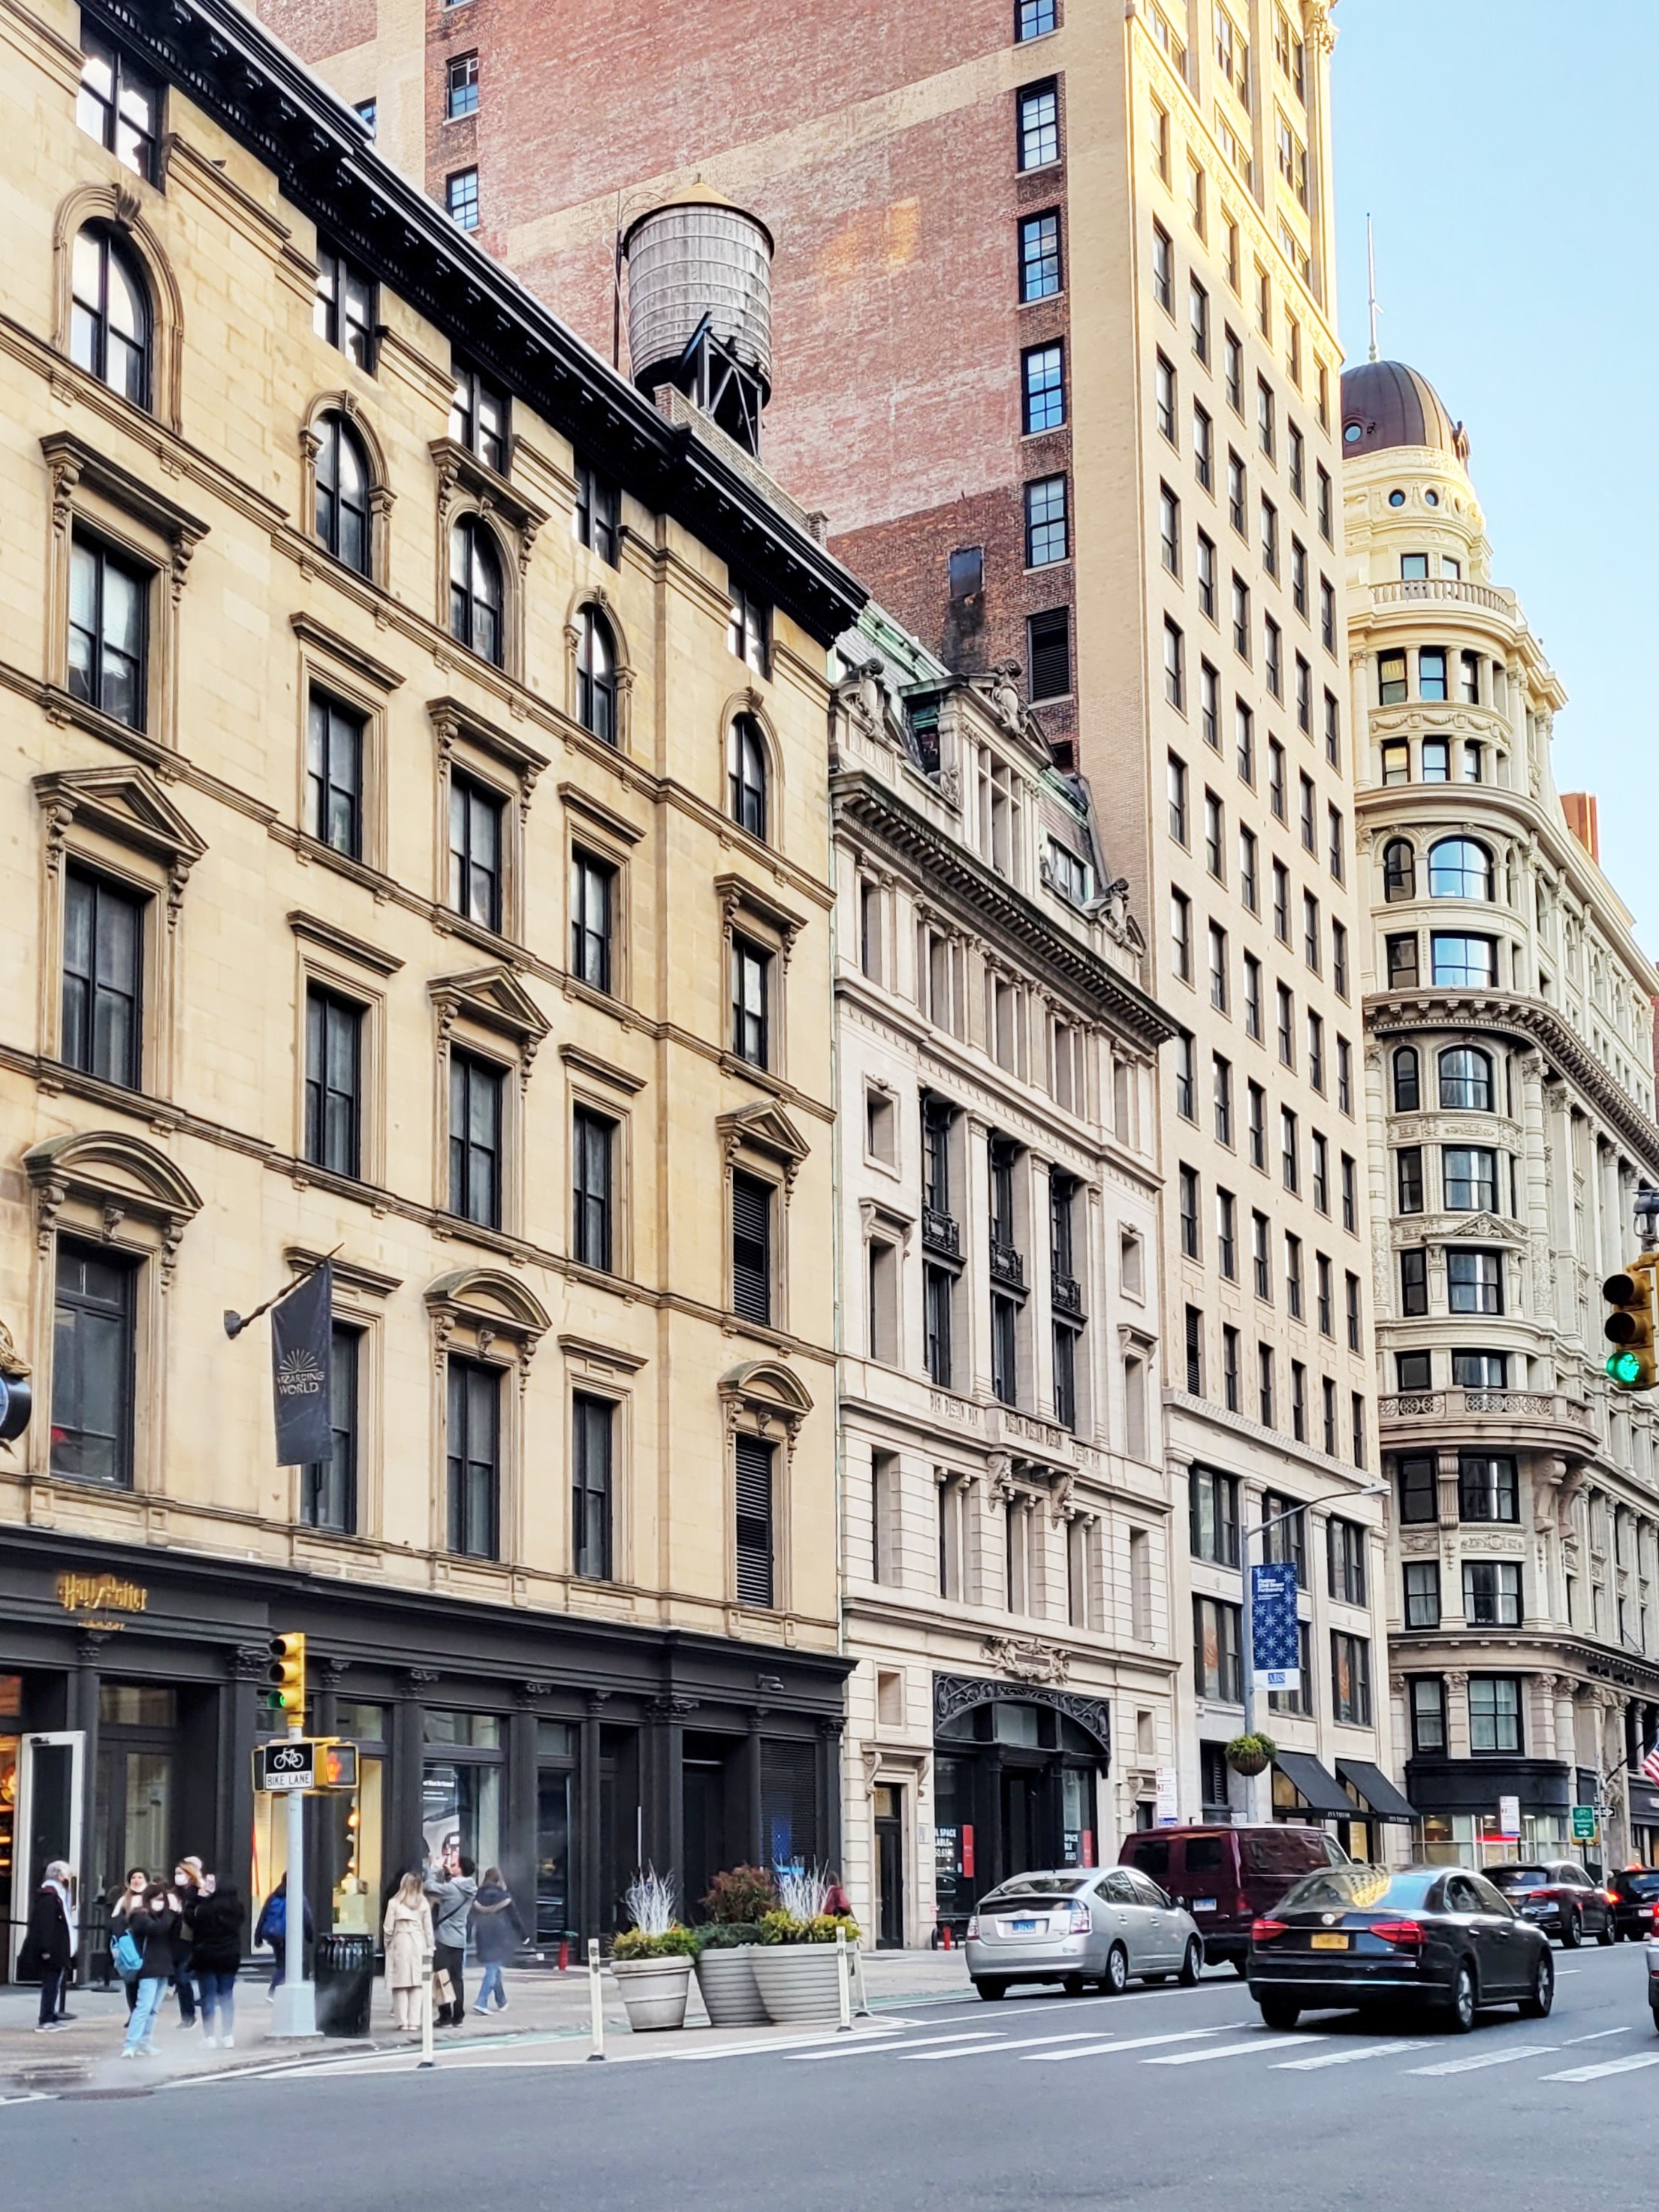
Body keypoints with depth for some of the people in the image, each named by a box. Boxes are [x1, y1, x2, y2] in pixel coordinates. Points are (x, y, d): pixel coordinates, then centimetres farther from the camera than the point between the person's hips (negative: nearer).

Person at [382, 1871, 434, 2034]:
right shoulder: (423, 1904, 2)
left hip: (400, 1944, -2)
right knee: (416, 1985, 5)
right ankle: (414, 2022, 2)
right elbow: (428, 1929, 3)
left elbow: (388, 1929, -3)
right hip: (418, 1945, 2)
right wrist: (429, 1950, 10)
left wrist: (388, 1945, 11)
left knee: (401, 1985, 3)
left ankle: (403, 2022, 1)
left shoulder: (394, 1903, -3)